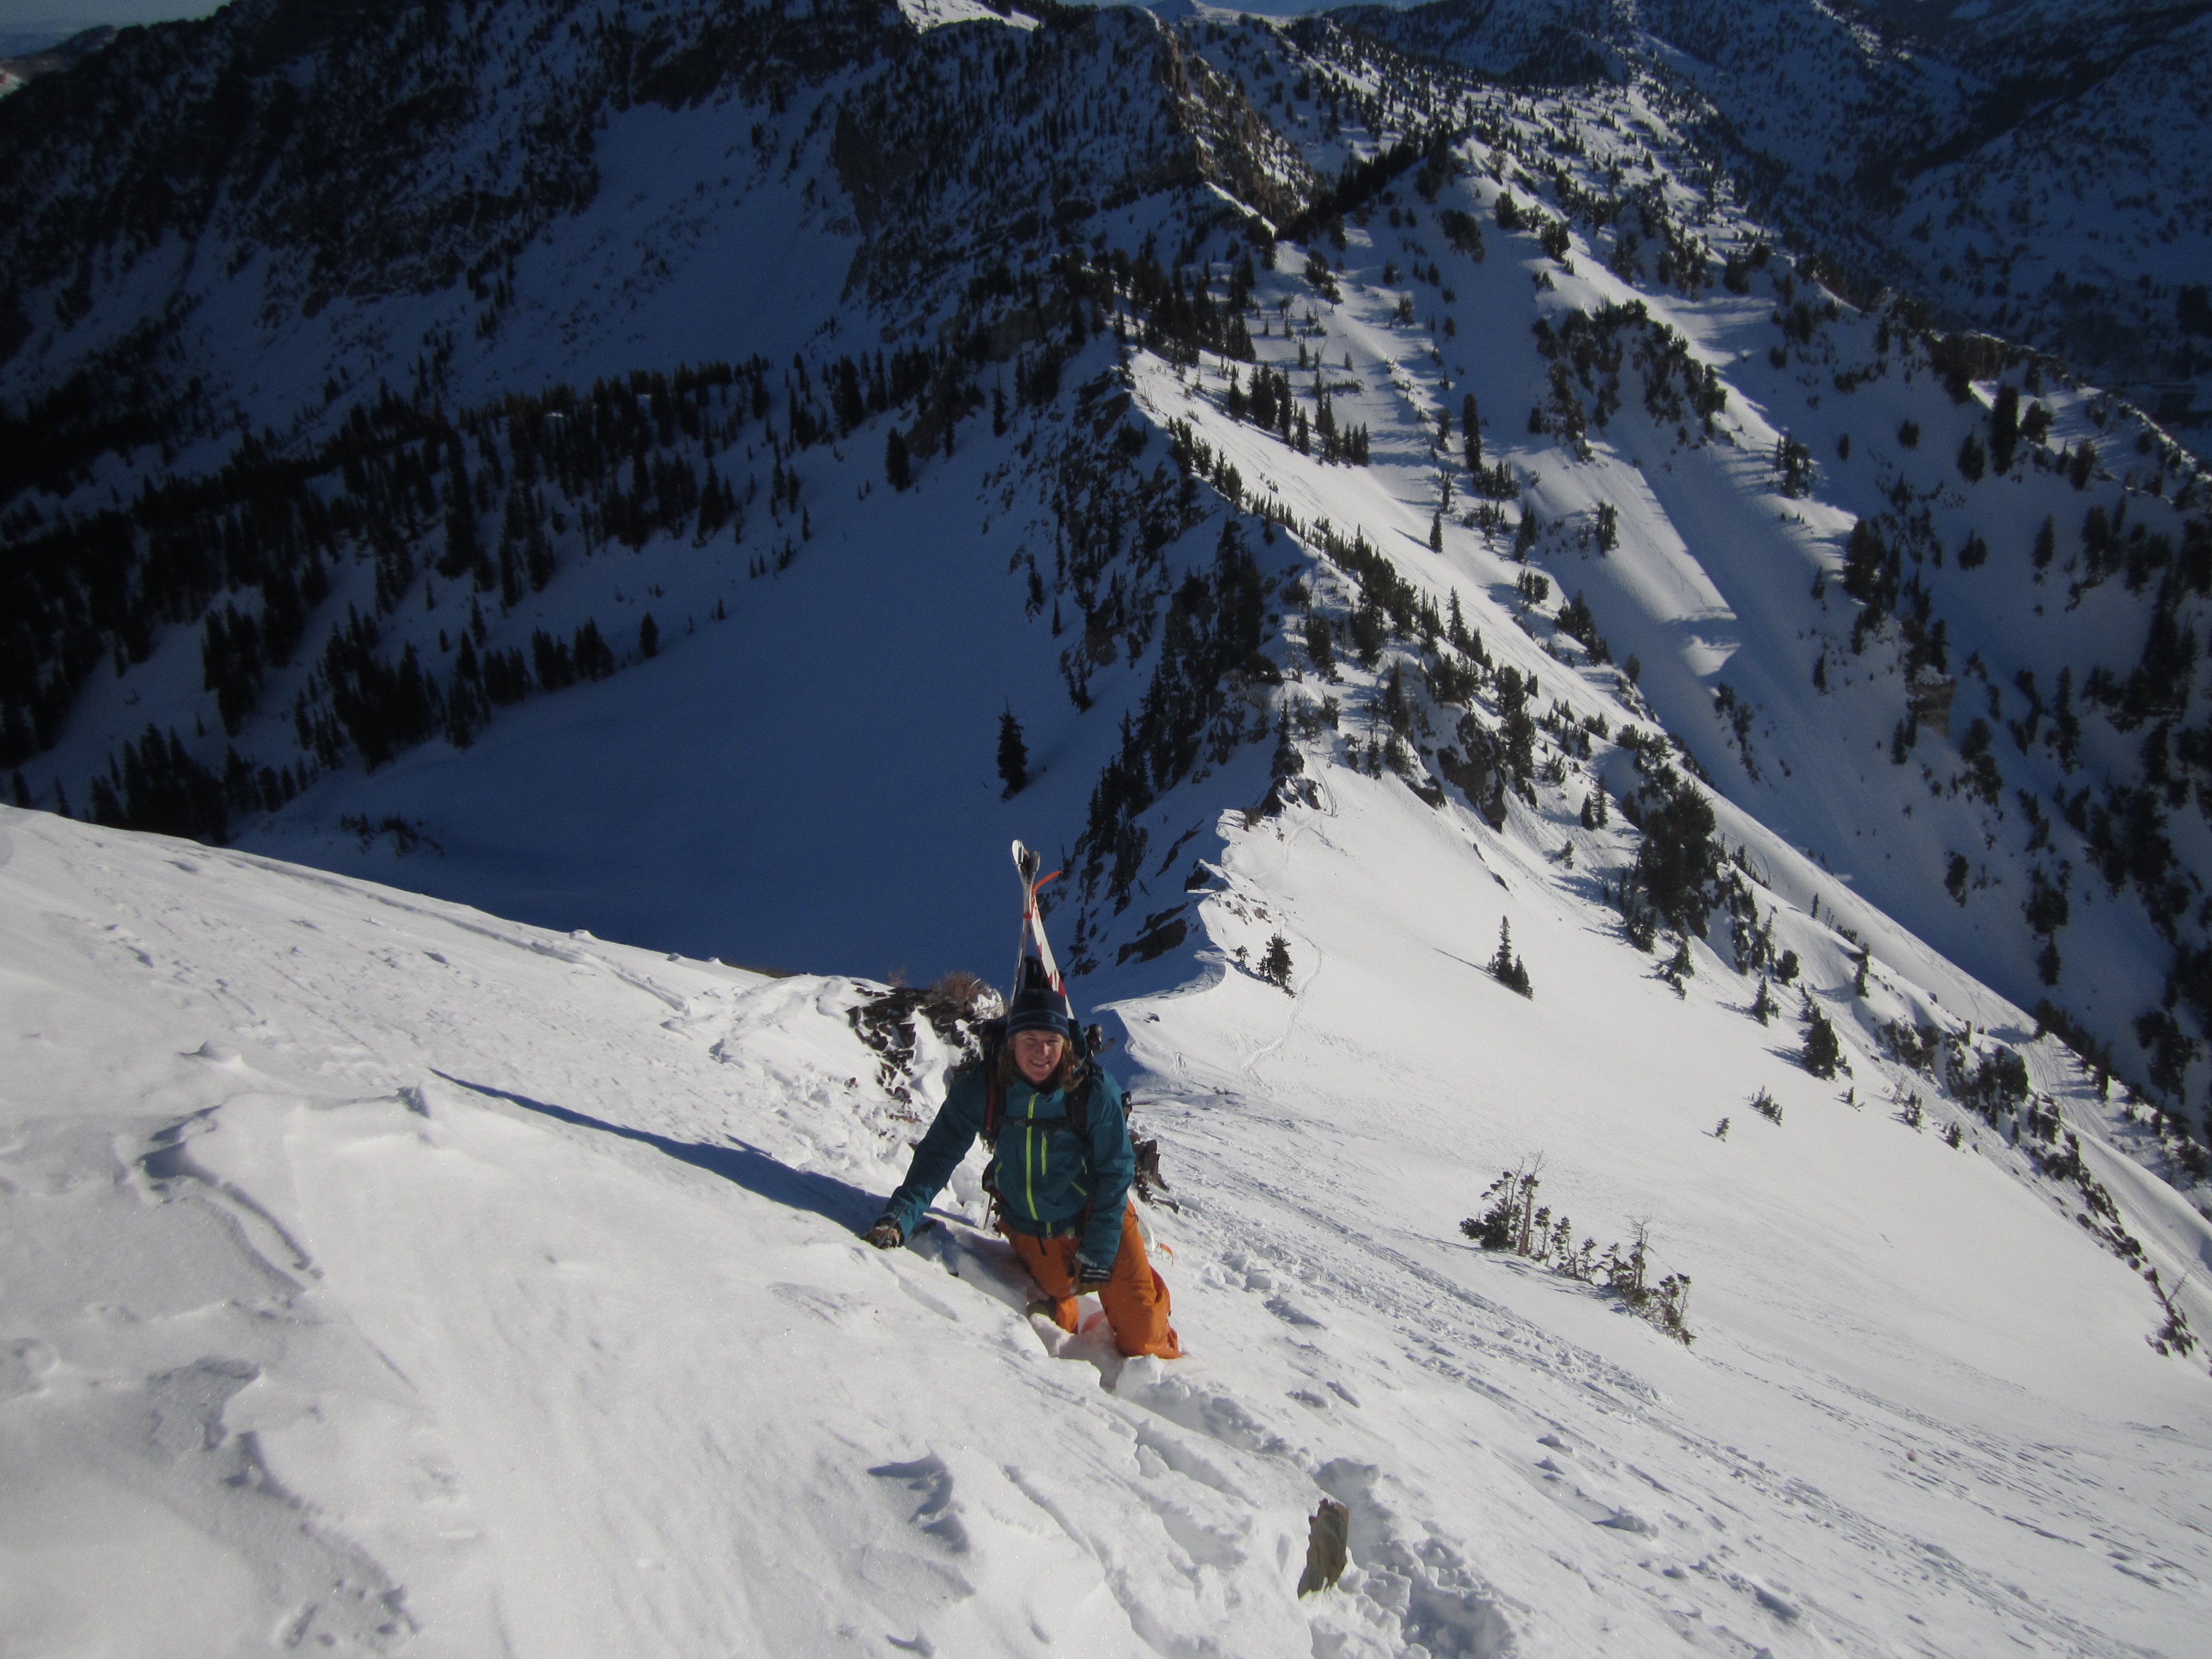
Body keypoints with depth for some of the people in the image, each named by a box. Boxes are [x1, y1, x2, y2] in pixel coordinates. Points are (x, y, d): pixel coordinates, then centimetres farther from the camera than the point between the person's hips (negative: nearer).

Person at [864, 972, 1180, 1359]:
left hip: (1096, 1221, -2)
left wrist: (1098, 1253, -16)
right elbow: (939, 1153, -18)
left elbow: (1115, 1174, -14)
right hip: (1028, 1235, 2)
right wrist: (899, 1219, -32)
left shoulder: (1095, 1092, -22)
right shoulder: (981, 1087, -19)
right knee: (1056, 1325, 18)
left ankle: (1163, 1366, 33)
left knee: (1139, 1332, 0)